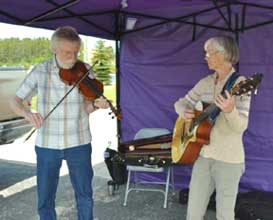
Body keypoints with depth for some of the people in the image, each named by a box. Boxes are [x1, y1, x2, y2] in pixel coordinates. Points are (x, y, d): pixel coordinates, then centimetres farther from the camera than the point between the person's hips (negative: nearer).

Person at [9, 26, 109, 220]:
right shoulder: (40, 72, -5)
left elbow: (85, 108, -7)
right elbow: (15, 102, -4)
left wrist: (96, 104, -30)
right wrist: (27, 113, -25)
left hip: (79, 143, 0)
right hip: (47, 144, 0)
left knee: (85, 195, 12)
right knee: (45, 199, 11)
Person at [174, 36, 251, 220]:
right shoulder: (205, 83, 6)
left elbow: (240, 127, -18)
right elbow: (181, 102, 15)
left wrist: (229, 110, -39)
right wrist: (184, 112, -9)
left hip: (229, 159, -5)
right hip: (203, 155, 5)